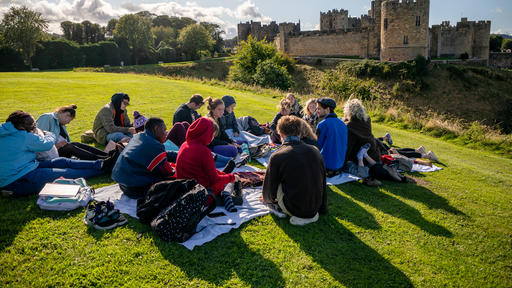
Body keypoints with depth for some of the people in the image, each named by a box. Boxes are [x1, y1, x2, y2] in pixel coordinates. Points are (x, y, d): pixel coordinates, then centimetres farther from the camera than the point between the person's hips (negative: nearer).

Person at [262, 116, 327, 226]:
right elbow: (323, 183, 8)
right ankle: (311, 215, 14)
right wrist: (322, 208, 23)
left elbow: (270, 187, -3)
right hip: (315, 208, 5)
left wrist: (267, 199, 21)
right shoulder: (315, 151, -3)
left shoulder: (277, 157, -16)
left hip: (294, 209, -5)